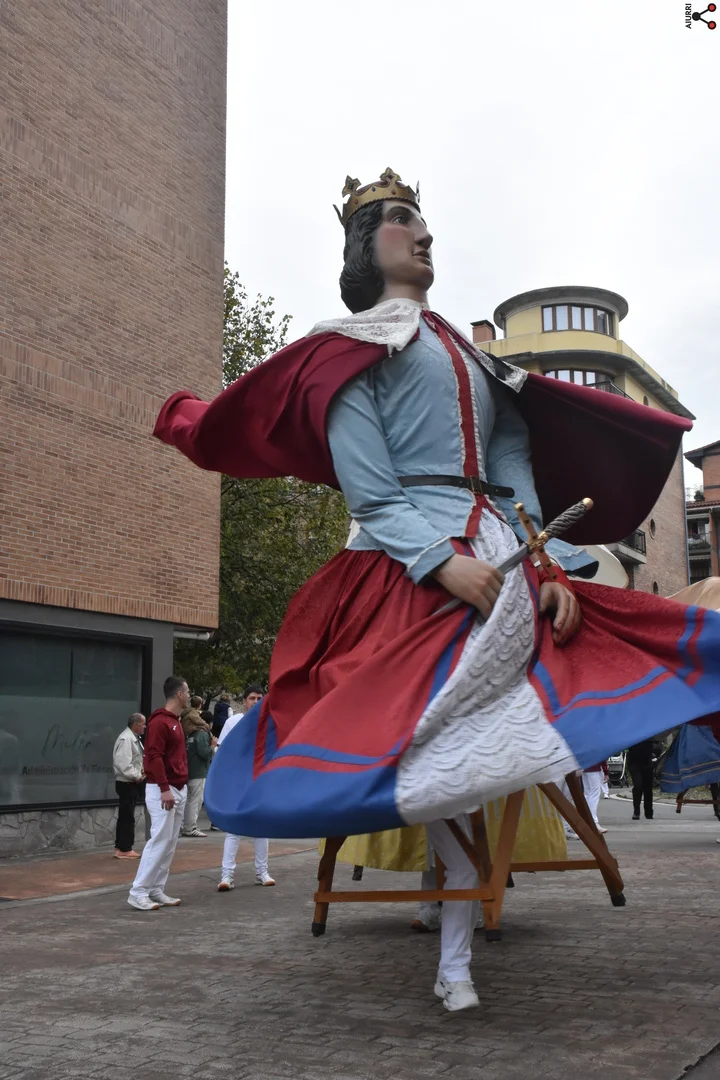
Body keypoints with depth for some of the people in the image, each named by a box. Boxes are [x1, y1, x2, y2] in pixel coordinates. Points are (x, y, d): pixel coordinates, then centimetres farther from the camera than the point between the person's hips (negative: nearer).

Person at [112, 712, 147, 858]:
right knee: (127, 817, -4)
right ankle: (125, 849, 3)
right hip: (127, 784, -10)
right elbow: (124, 764, -27)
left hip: (132, 783, 10)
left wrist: (141, 772, 4)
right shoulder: (126, 739, -20)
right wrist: (137, 776, -18)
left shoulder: (134, 738, 13)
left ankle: (120, 848, 22)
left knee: (125, 817, 15)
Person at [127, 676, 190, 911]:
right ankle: (138, 892, -4)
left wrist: (182, 785, 16)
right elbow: (154, 756, -20)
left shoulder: (176, 722, 16)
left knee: (170, 843, 9)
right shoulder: (159, 722, -13)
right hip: (163, 790, -9)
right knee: (160, 840, -10)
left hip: (179, 790, 9)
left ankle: (157, 890, 13)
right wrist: (165, 788, -24)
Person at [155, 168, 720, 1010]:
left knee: (473, 754, 3)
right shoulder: (352, 344, 7)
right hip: (410, 567, -6)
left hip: (500, 566, 6)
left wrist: (548, 563, 3)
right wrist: (441, 560, -19)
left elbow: (515, 462, 17)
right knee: (443, 752, -12)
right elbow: (365, 484, -6)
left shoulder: (466, 354, 28)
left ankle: (456, 961, 13)